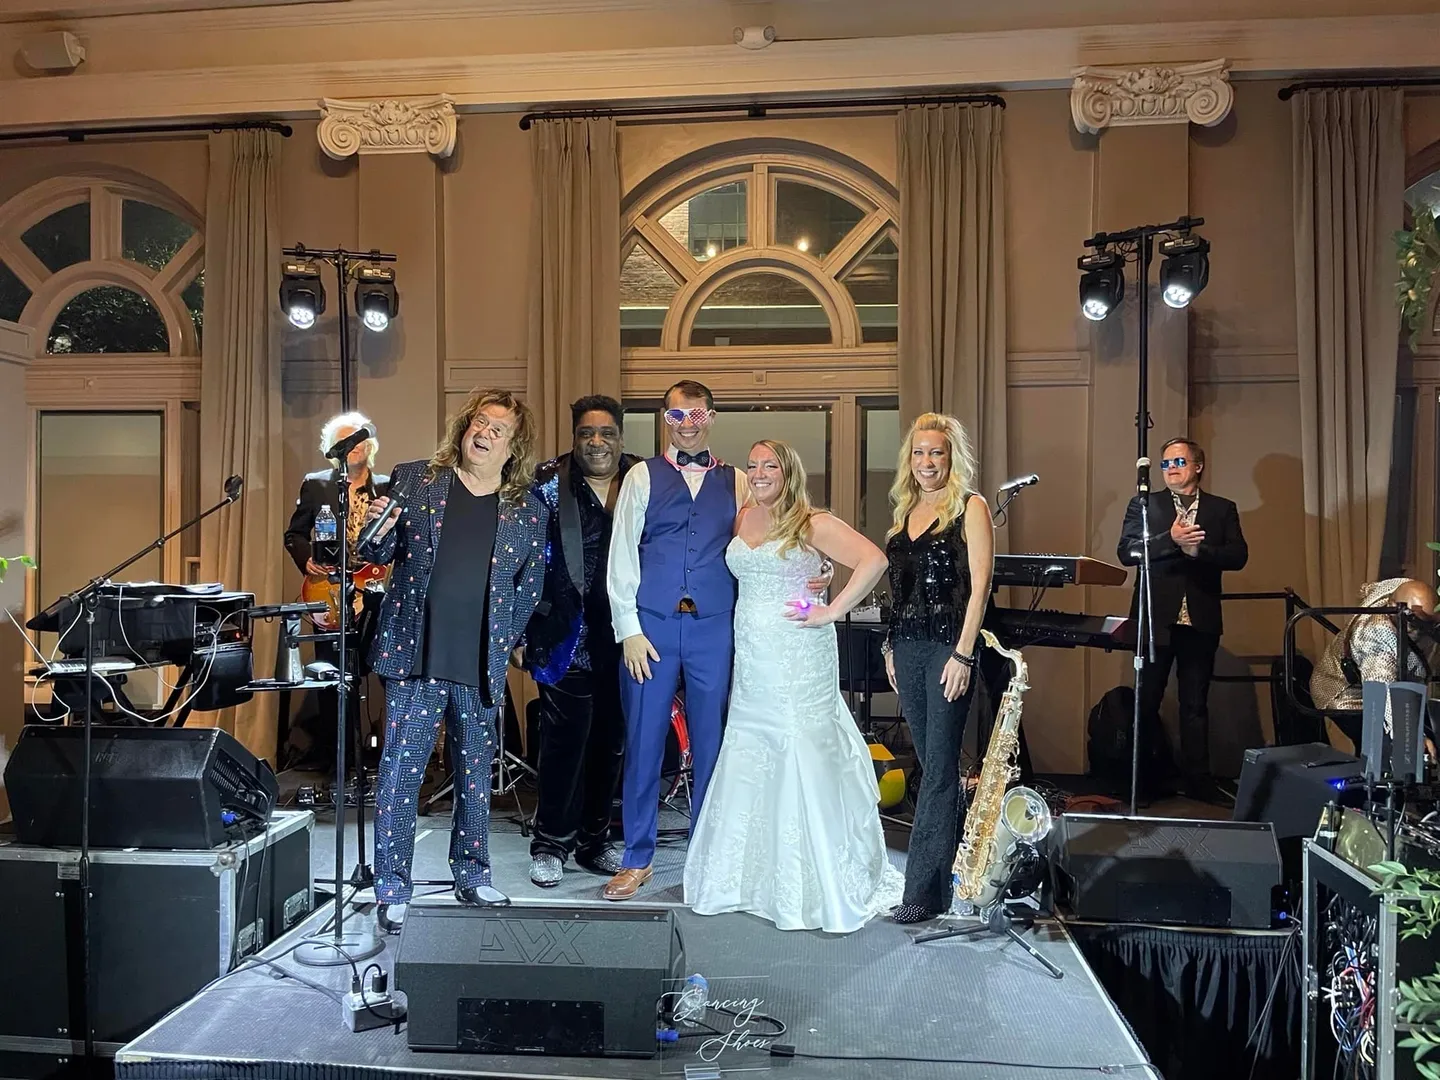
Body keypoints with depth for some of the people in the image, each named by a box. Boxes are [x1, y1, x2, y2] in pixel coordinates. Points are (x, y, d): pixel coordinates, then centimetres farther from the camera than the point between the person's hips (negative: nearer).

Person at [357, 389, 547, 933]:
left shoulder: (530, 511, 6)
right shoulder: (414, 480, 5)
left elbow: (529, 587, 11)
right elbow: (380, 555, 10)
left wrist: (506, 642, 3)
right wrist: (378, 533, -11)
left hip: (481, 665, 2)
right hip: (415, 657, -1)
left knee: (476, 775, 13)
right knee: (400, 771, -2)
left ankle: (472, 876, 30)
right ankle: (392, 891, 11)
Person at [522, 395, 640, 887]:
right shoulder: (549, 485, -2)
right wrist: (520, 632, -6)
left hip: (624, 635, 3)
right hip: (568, 635, -3)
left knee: (611, 740, 11)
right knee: (565, 739, -1)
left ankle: (594, 841, 27)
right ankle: (550, 844, 16)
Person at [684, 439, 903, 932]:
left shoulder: (813, 524, -6)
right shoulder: (742, 519, 11)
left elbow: (874, 560, -15)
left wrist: (832, 612, -15)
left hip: (799, 661, -6)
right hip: (750, 661, 6)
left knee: (805, 757, -3)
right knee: (745, 760, 8)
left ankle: (823, 885, 10)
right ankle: (751, 874, 23)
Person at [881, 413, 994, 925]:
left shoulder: (970, 507, -4)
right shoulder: (905, 510, 16)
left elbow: (979, 584, -10)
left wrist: (963, 654, -16)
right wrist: (891, 645, 14)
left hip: (949, 646, -6)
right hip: (906, 646, 7)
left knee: (939, 765, -5)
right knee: (930, 760, 13)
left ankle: (925, 889, -2)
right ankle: (948, 860, 26)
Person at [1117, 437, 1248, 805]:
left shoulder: (1222, 509, 10)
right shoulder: (1143, 504, 7)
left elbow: (1238, 555, -2)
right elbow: (1126, 551, -6)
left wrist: (1198, 549, -17)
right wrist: (1171, 540, -19)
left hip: (1200, 620, 1)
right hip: (1155, 618, 0)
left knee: (1195, 704, 6)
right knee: (1146, 701, 5)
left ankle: (1198, 780, 13)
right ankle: (1148, 778, 16)